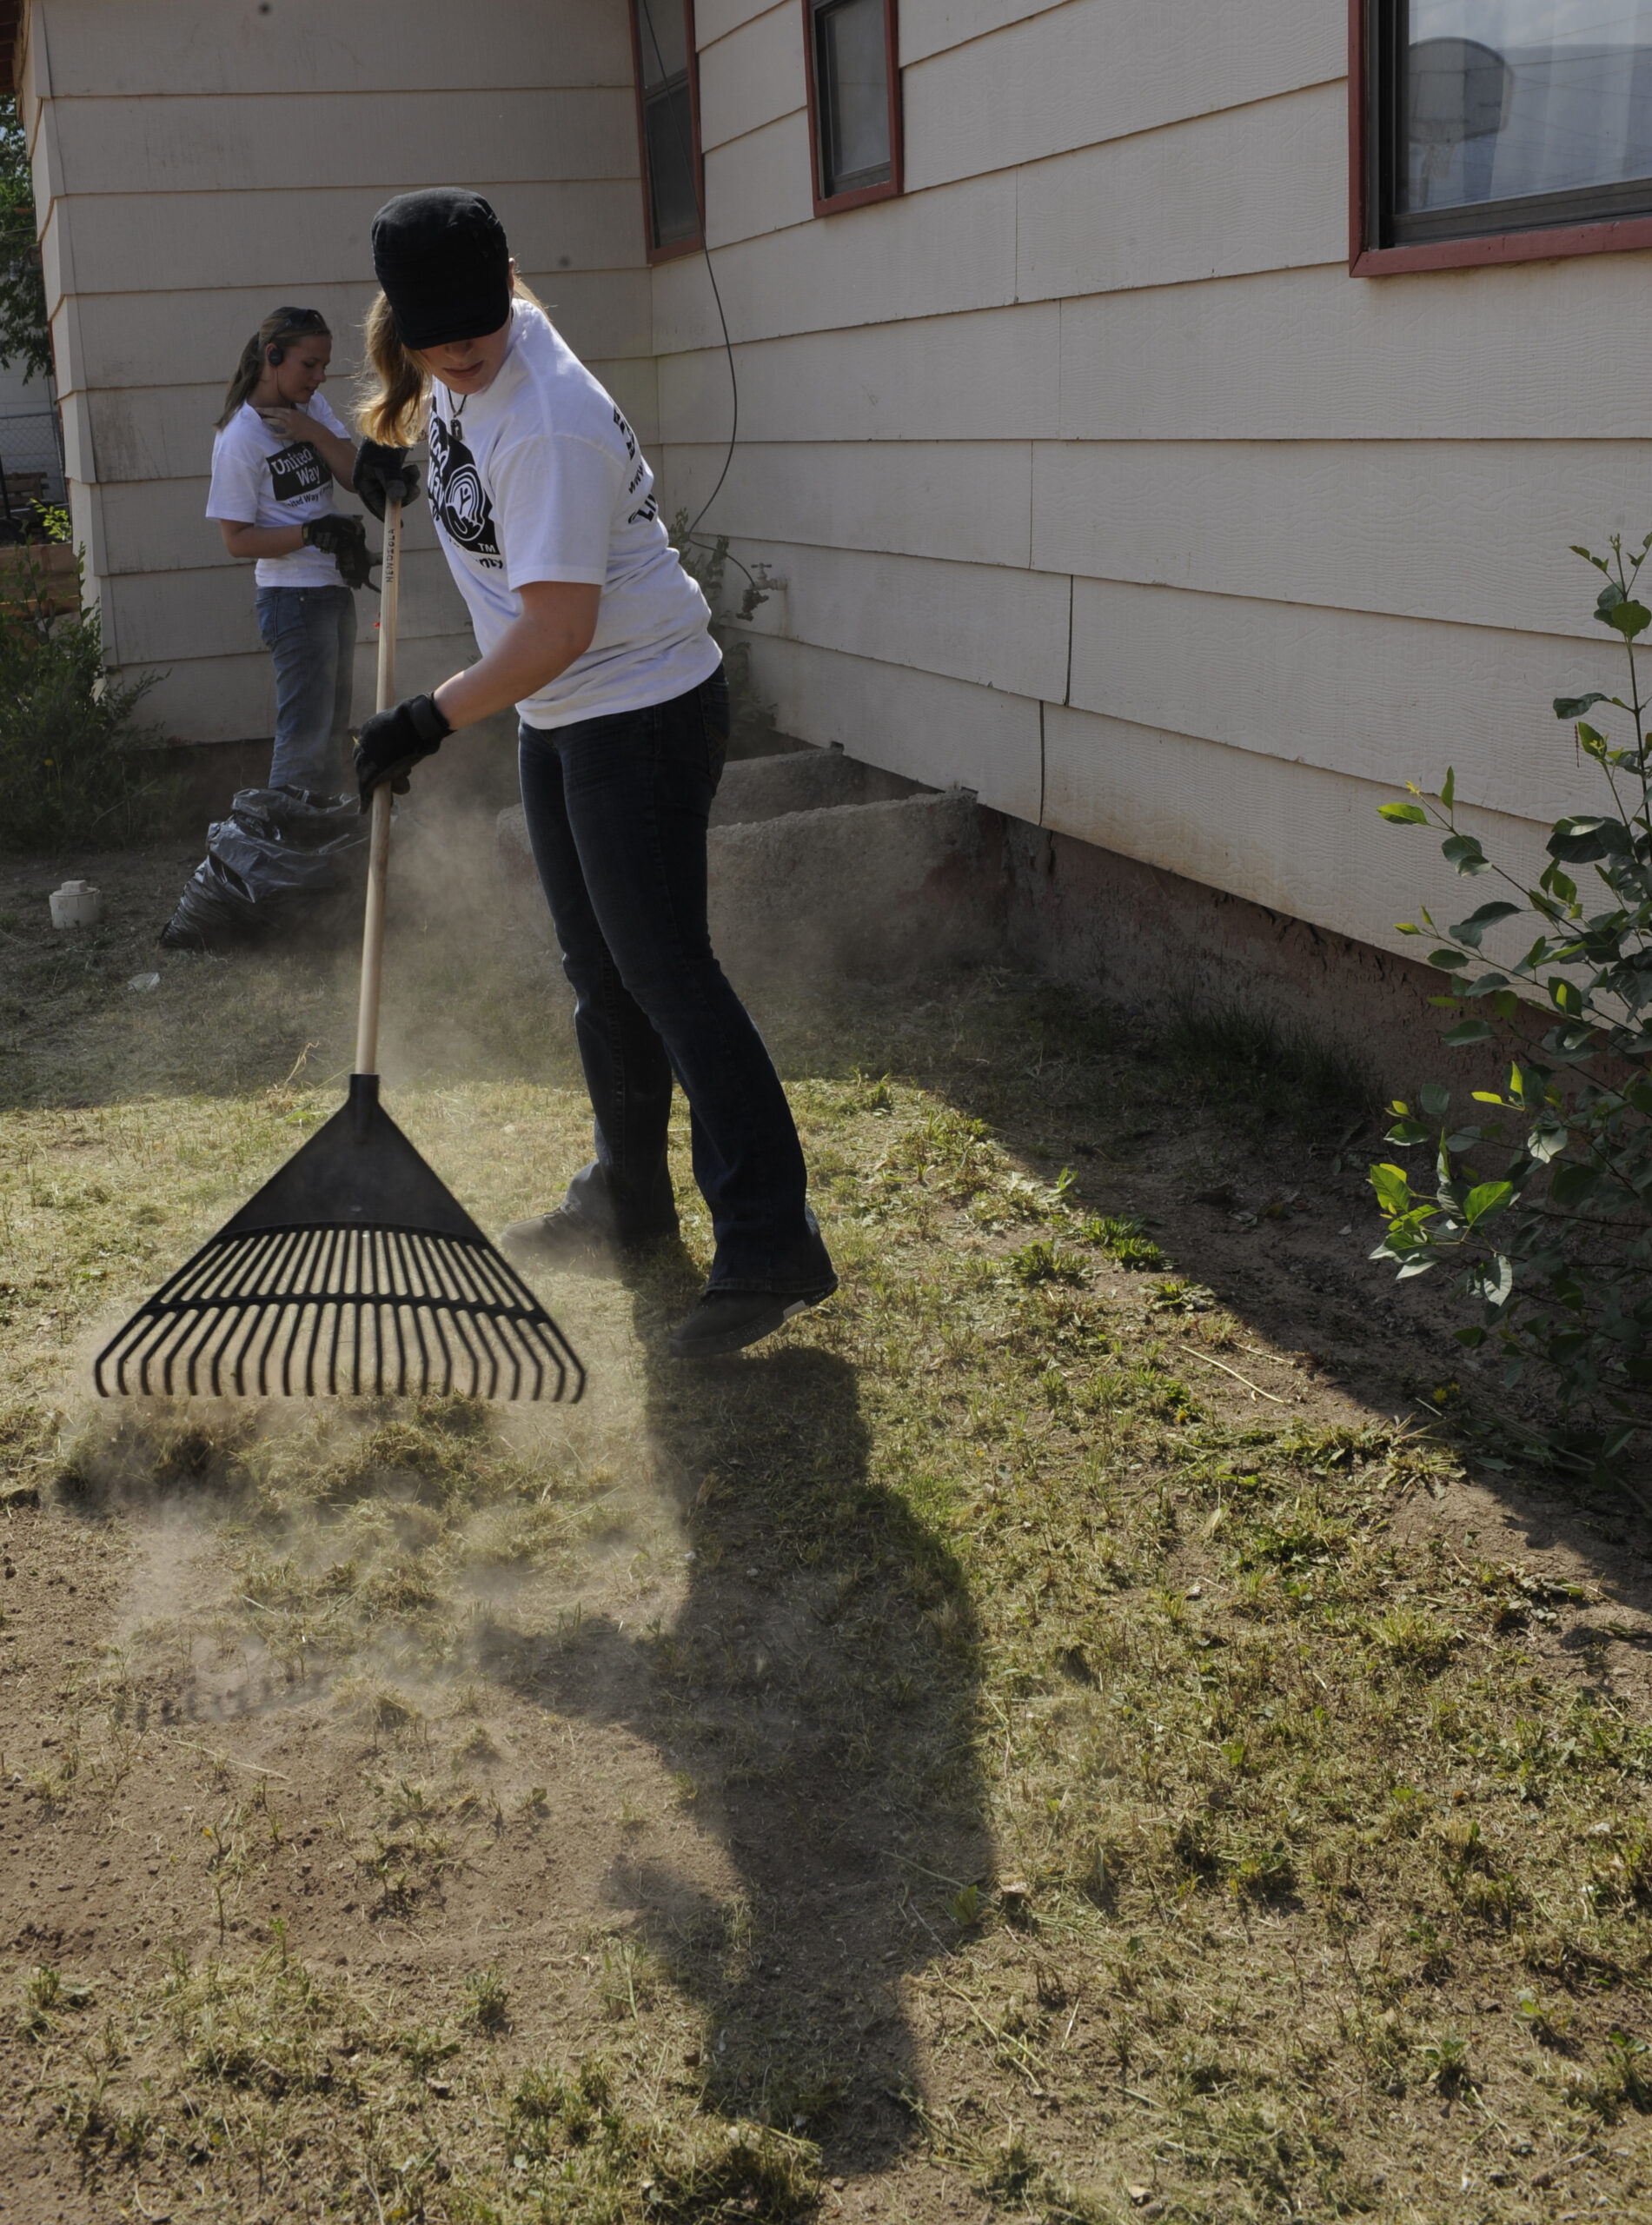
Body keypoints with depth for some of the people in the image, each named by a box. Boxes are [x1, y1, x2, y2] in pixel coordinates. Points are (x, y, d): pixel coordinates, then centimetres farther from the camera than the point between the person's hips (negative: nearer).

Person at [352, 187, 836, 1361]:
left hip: (644, 710, -9)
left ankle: (771, 1243, -11)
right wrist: (404, 437, 25)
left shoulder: (547, 429, -26)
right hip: (562, 717, 10)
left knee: (666, 971, -13)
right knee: (599, 972, 16)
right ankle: (629, 1198, 30)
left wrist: (431, 720, -23)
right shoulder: (454, 366, 1)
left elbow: (557, 629, -27)